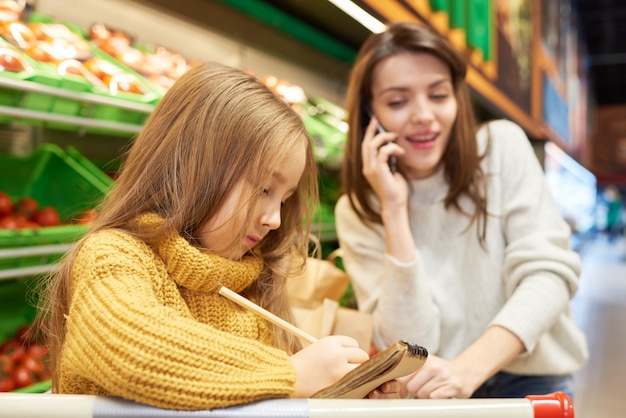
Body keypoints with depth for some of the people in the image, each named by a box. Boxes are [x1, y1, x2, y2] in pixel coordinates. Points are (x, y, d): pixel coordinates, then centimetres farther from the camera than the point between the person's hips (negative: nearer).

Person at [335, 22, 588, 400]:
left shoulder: (503, 145, -3)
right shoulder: (357, 213, -4)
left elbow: (550, 272, -11)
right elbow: (411, 345, -12)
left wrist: (468, 367, -25)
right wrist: (394, 210, -17)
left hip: (529, 374, 0)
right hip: (440, 388, 1)